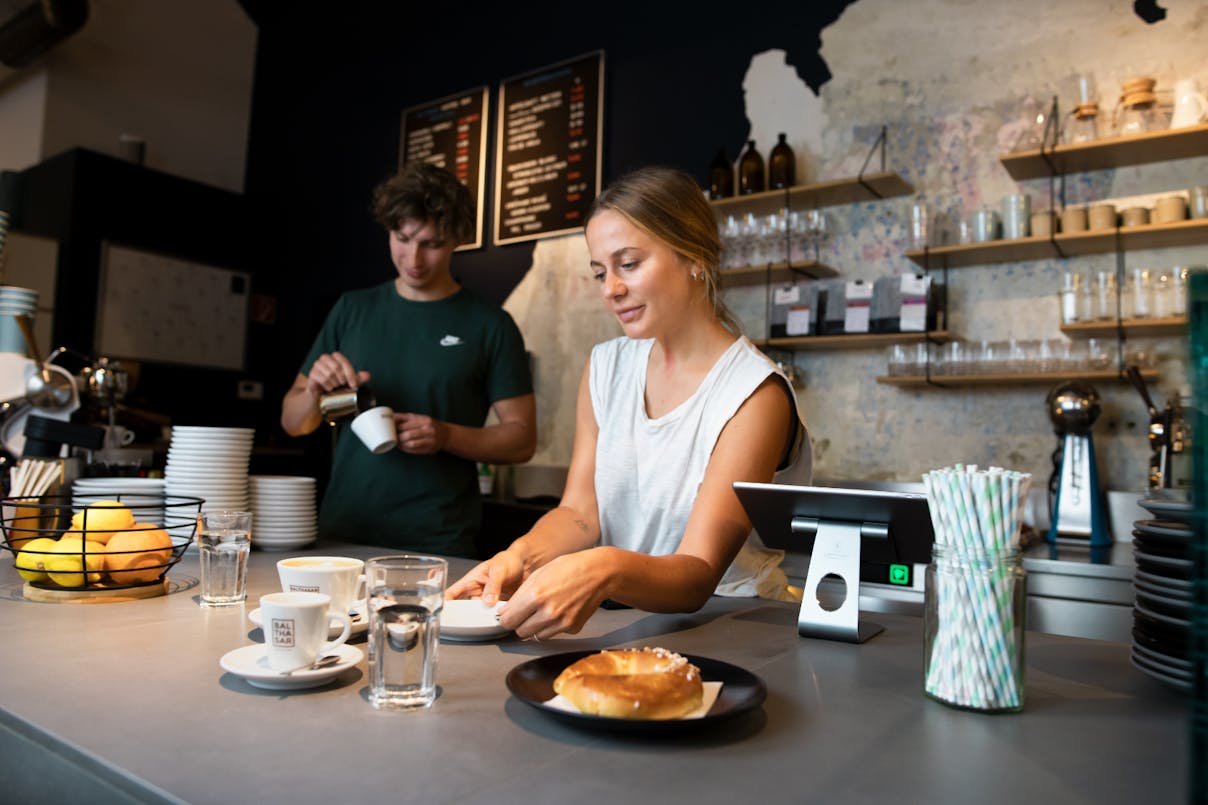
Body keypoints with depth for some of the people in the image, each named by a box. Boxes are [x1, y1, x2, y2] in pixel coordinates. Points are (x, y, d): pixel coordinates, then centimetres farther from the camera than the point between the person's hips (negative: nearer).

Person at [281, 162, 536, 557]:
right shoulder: (352, 310, 9)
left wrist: (447, 436, -17)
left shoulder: (490, 325, -2)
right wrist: (314, 391, -9)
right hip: (341, 533, 3)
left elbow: (522, 439, -2)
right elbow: (292, 422, 12)